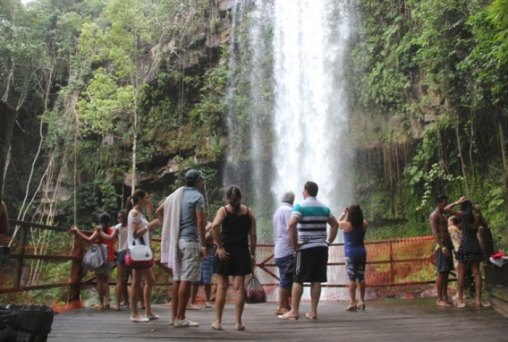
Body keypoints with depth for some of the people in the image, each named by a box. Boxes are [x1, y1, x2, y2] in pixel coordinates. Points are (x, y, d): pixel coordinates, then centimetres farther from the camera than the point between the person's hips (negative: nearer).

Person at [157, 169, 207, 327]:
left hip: (175, 240, 8)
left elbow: (159, 211, 18)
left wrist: (167, 229, 16)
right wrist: (203, 245, -12)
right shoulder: (197, 196, -7)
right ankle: (180, 318, -2)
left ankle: (174, 316, 16)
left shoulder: (176, 194, 15)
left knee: (177, 279, 12)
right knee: (186, 280, -4)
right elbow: (200, 221, -14)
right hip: (190, 240, -8)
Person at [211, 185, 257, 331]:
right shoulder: (248, 212, 6)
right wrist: (253, 255, 7)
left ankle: (218, 321, 11)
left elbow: (215, 226, -19)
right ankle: (238, 322, 7)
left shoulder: (223, 210, 0)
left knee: (222, 287, 7)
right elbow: (253, 235, 2)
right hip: (242, 252, 1)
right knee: (239, 287, 4)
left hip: (225, 252, -1)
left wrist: (219, 246, -14)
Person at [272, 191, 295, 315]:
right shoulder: (288, 210, -8)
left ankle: (285, 305, 13)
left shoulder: (277, 211, 20)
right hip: (287, 250, -9)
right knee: (286, 279, -6)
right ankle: (281, 307, -4)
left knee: (285, 279, 11)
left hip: (279, 251, 9)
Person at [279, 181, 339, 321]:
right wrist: (328, 241, 14)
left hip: (305, 248, -5)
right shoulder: (324, 208, 12)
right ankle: (313, 312, 9)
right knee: (316, 280, 6)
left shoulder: (300, 206, -6)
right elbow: (335, 224, 14)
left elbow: (292, 224, -20)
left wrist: (294, 244, -11)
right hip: (321, 248, 5)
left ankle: (294, 311, 3)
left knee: (298, 280, 1)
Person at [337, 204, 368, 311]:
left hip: (351, 254, -4)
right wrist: (357, 211, 21)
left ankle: (352, 303, -3)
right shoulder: (364, 224, -1)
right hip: (362, 252, 4)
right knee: (361, 277, 10)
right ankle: (361, 301, 14)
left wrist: (344, 212, 20)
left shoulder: (346, 224, -10)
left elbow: (338, 222, 10)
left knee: (352, 278, -3)